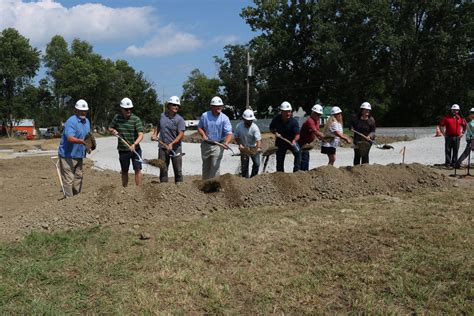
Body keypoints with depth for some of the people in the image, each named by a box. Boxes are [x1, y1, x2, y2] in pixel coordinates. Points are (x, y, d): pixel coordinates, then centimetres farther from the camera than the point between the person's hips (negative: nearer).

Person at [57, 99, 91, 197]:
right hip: (67, 155, -9)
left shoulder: (87, 121, 11)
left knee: (78, 177, 17)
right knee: (68, 180, -7)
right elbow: (70, 138, -32)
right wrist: (82, 141, -49)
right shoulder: (71, 122, -18)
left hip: (79, 155, 9)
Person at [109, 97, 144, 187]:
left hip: (135, 149, -3)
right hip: (123, 150, 3)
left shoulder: (136, 119, -11)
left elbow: (141, 135, -19)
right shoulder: (117, 117, 0)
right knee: (124, 171, 13)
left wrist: (134, 144, -35)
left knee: (137, 169, -5)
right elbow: (110, 128, 17)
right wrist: (113, 131, -7)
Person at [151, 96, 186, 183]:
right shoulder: (162, 115, 6)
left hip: (175, 148, -3)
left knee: (178, 170, 4)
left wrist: (171, 144, -24)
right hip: (162, 147, 4)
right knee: (163, 169, 9)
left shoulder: (179, 119, -8)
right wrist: (155, 134, 9)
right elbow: (158, 126, 24)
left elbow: (181, 134, -15)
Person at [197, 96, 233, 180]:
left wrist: (226, 143, -36)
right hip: (205, 145, 3)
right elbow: (199, 127, 11)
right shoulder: (204, 116, -3)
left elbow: (229, 133, -18)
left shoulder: (224, 118, -11)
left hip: (218, 145, -3)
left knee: (215, 167, -8)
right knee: (205, 167, 17)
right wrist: (203, 134, -9)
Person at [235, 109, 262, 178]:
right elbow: (237, 137, 1)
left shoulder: (254, 127, -22)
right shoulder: (239, 126, -14)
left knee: (257, 164, -3)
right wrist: (240, 144, -16)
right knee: (244, 165, 2)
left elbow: (258, 139, -30)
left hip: (254, 148, -1)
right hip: (244, 148, 1)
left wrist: (258, 148, -47)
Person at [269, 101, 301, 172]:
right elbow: (271, 128, 4)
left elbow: (297, 134, -24)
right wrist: (275, 133, -16)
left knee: (298, 152, -27)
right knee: (279, 160, 5)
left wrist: (294, 140, -44)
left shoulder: (294, 121, -19)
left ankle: (296, 170, -19)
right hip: (280, 142, 2)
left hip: (292, 141, -1)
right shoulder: (276, 119, -13)